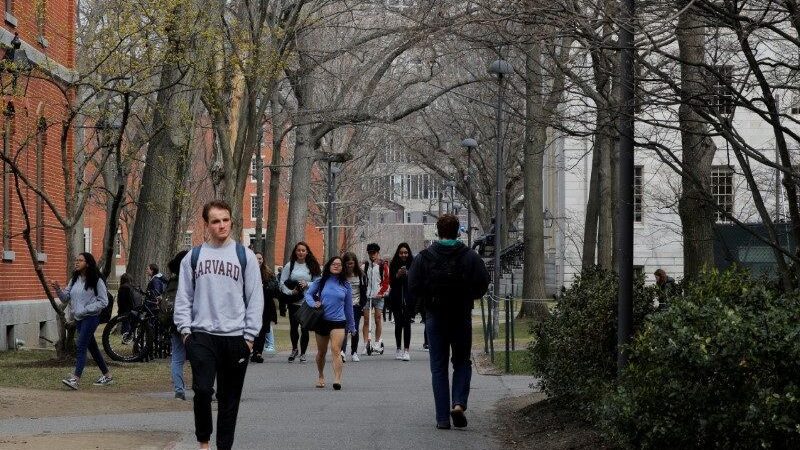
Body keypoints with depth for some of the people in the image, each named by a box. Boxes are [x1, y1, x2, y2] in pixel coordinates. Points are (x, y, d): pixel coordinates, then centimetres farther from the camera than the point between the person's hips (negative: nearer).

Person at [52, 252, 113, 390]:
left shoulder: (96, 281, -10)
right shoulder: (74, 280, 11)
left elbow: (103, 301, -12)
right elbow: (66, 297, 10)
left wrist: (85, 309, -18)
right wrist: (58, 290, -9)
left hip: (91, 318, -8)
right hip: (78, 318, 8)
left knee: (81, 347, -17)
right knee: (92, 347, 15)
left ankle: (75, 379, -23)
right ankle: (107, 376, 26)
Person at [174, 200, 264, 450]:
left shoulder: (245, 256, 3)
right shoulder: (193, 257, 7)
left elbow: (255, 298, 3)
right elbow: (183, 297, 9)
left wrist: (250, 335, -3)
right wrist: (185, 329, -1)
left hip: (235, 337, 0)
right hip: (202, 335, 0)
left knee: (229, 398, 5)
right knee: (203, 390, -13)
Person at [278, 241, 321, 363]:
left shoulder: (312, 266, 6)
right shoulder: (290, 265, 4)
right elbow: (282, 282, 1)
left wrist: (307, 284, -13)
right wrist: (290, 292, -14)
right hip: (294, 302, 0)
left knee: (305, 328, -1)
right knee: (293, 326, 3)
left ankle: (303, 353, 12)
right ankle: (294, 349, 27)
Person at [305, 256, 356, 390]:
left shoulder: (345, 285, 5)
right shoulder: (320, 282, 4)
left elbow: (348, 306, 11)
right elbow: (308, 293, 10)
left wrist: (351, 325, 15)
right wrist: (313, 303, -11)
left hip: (338, 322, -2)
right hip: (321, 320, 2)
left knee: (336, 350, -19)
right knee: (321, 352, 16)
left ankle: (337, 380, -29)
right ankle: (321, 377, 36)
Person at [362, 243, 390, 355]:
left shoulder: (383, 265, 2)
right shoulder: (365, 265, 11)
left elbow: (386, 281, 0)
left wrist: (381, 293, -9)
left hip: (378, 296, -2)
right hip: (367, 296, 2)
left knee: (377, 319, -1)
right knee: (366, 320, -2)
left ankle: (377, 343, 9)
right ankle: (366, 344, -2)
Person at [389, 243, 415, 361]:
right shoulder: (394, 265, 4)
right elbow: (391, 283, 2)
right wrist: (397, 275, -16)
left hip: (408, 298, -2)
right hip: (397, 298, 2)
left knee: (407, 323, -8)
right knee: (398, 323, 6)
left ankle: (406, 350, -9)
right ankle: (399, 349, 16)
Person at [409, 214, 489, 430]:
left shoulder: (424, 257, -5)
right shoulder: (470, 257, -5)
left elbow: (413, 288, -7)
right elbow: (483, 285, -7)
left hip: (435, 316, 0)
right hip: (462, 317, 0)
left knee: (438, 367, 6)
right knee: (462, 362, 15)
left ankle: (442, 417, 1)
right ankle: (459, 402, -8)